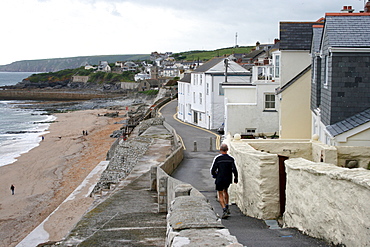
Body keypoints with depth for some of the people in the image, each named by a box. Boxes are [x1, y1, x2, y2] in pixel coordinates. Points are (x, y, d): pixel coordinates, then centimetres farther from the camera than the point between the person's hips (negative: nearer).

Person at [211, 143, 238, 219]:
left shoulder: (217, 158, -9)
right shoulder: (231, 159, -2)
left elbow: (213, 170, -9)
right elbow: (234, 170, -8)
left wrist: (214, 175, 11)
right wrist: (235, 178, 5)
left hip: (220, 179, -3)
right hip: (228, 179, 3)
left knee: (220, 195, 5)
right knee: (225, 191, 27)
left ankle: (224, 210, -11)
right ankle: (227, 207, 22)